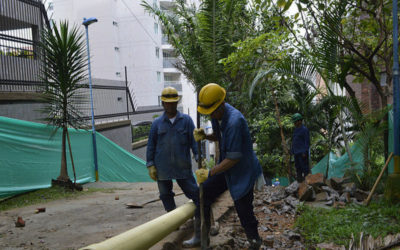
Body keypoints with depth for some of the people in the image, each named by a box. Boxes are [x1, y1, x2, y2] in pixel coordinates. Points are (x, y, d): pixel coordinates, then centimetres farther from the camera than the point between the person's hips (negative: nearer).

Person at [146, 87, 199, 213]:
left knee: (193, 192, 3)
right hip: (162, 167, 2)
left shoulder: (186, 120, 2)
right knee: (165, 195, 12)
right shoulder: (157, 123, 4)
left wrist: (199, 157, -11)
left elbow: (194, 140, 0)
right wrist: (150, 165, 0)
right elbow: (151, 144, 5)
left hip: (183, 166, -2)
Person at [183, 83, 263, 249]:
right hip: (226, 167, 8)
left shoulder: (235, 121, -31)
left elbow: (233, 158, -29)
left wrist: (209, 173, -25)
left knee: (243, 210, 3)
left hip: (242, 171, -8)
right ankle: (200, 236, 19)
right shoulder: (216, 115, -3)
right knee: (204, 193, 4)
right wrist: (204, 136, -5)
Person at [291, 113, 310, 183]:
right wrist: (292, 151, 17)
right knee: (298, 167, 14)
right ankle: (299, 181, 23)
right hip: (296, 152, 9)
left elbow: (307, 142, -13)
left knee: (304, 167, -6)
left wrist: (305, 152, -17)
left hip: (302, 153, -9)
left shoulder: (304, 129, -10)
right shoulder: (296, 130, 16)